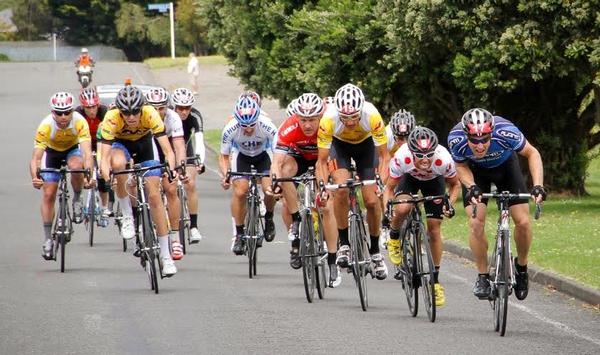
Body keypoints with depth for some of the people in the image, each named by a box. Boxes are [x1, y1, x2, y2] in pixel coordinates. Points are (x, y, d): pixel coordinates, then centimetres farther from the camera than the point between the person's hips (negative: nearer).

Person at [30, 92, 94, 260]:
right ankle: (47, 238, 5)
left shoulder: (80, 122, -35)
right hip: (52, 152, 0)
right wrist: (35, 178, -55)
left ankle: (77, 200, -7)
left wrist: (89, 175, -58)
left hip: (73, 149, 0)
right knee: (48, 194, -8)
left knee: (76, 166, -35)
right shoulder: (45, 126, -34)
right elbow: (36, 156, -36)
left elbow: (87, 151, -42)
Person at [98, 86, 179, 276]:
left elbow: (168, 150, -37)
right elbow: (104, 156, -40)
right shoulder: (111, 119, -36)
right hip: (120, 143, -1)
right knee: (118, 163, -38)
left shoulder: (151, 115, -34)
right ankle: (127, 217, -19)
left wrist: (171, 168, -56)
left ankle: (165, 255, 1)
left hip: (144, 142, 1)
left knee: (154, 195, -7)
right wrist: (106, 174, -60)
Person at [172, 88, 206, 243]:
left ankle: (193, 226, -12)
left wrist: (200, 161, -51)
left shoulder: (195, 117, -26)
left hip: (185, 150, 0)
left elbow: (199, 140, -36)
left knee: (190, 185, -16)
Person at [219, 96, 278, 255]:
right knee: (240, 191, -21)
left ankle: (268, 218, 8)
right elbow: (224, 157, -16)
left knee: (270, 188, -23)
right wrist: (225, 175, -35)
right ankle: (239, 234, -7)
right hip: (241, 155, 0)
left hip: (263, 154, 0)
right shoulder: (230, 129, -31)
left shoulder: (268, 127, -35)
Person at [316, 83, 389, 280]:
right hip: (339, 145, 0)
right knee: (341, 188, -26)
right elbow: (322, 161, -26)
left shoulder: (372, 116, -37)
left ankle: (375, 251, 11)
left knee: (372, 200, -8)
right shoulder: (328, 120, -37)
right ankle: (344, 243, -11)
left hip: (365, 144, 0)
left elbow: (383, 156, -26)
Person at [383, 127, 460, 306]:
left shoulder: (444, 160, -38)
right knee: (402, 209, -31)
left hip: (434, 180, 0)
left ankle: (435, 280, 9)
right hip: (409, 177, 0)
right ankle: (394, 237, 4)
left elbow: (455, 185, -15)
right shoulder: (401, 158, -39)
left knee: (434, 228, -6)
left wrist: (450, 204, -32)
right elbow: (389, 187, -21)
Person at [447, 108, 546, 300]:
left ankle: (521, 267, 16)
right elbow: (461, 166, -14)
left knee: (523, 221, -10)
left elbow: (532, 153, -21)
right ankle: (482, 276, -1)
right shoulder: (456, 138, -35)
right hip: (476, 171, 0)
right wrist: (471, 187, -33)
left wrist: (538, 186, -33)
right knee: (476, 223, -17)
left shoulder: (505, 131, -39)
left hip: (505, 166, 0)